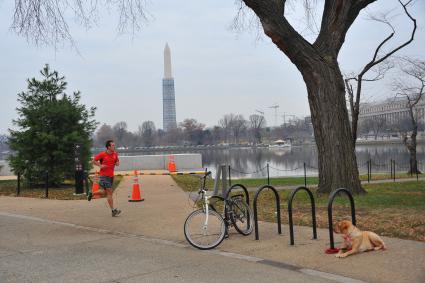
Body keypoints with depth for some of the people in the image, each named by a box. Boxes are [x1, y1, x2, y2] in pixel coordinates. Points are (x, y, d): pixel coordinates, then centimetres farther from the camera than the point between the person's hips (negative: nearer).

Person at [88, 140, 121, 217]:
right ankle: (113, 210, -8)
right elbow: (93, 161, -1)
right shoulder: (102, 154, -10)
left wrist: (117, 163, -3)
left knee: (105, 192, 16)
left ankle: (92, 193, 39)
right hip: (104, 175, -7)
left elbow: (117, 161, 20)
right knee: (109, 192, -10)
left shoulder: (115, 154, 5)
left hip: (111, 176, 7)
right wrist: (100, 165, -15)